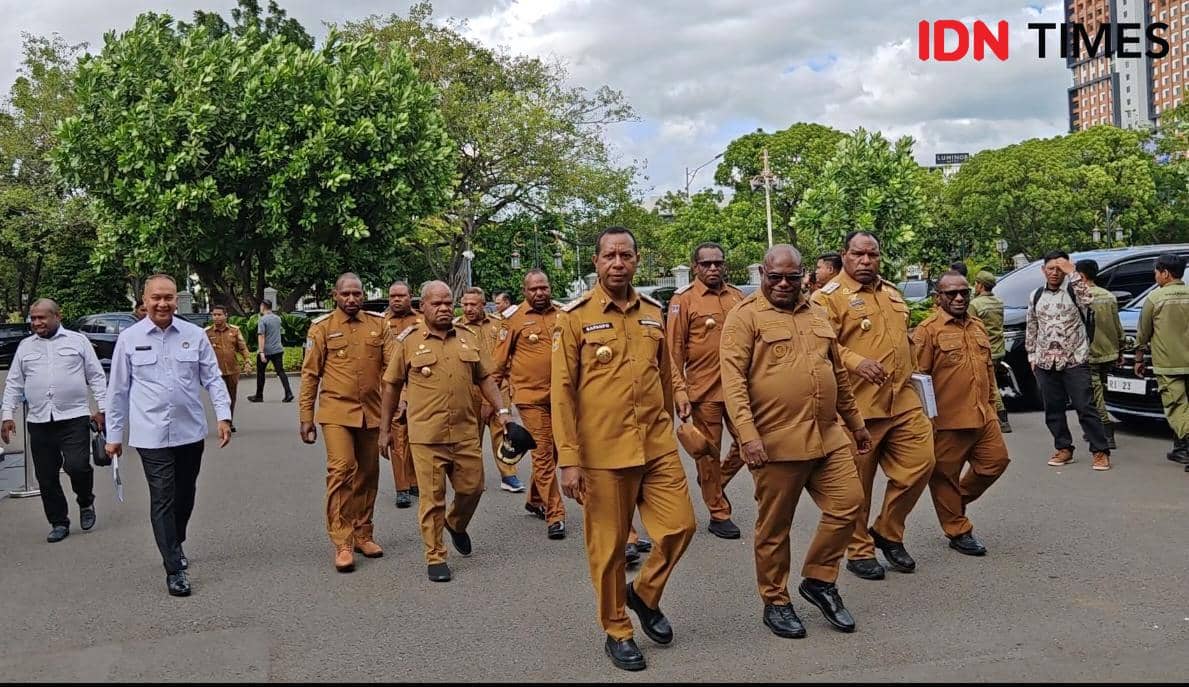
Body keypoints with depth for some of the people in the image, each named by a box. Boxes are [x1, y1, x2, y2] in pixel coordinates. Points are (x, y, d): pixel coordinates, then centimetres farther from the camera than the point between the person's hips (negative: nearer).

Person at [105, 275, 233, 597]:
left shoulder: (195, 335, 1)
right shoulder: (129, 338, -1)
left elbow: (212, 379, 4)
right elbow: (118, 390, 5)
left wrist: (223, 415, -7)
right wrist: (114, 434, 7)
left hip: (191, 432, 2)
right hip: (151, 435, -2)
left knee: (185, 497, 16)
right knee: (163, 500, -3)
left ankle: (175, 544, 40)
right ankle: (174, 569, 4)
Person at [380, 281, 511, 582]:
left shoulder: (468, 339, 9)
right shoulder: (408, 342, 1)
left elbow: (485, 378, 14)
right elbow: (391, 387, 6)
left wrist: (502, 411, 4)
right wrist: (384, 429, 6)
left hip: (466, 433, 3)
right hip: (427, 436, -3)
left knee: (472, 488, 11)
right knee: (432, 497, 1)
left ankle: (456, 525, 42)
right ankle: (435, 557, 15)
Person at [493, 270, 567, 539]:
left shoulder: (562, 316, 7)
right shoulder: (514, 318, -4)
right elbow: (500, 360, 0)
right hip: (531, 396, -4)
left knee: (552, 452, 15)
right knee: (543, 454, -3)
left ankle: (535, 500, 35)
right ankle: (555, 515, 2)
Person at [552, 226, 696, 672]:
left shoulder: (654, 314, 8)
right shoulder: (574, 317, -6)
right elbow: (562, 391, -7)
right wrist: (569, 460, -11)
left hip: (658, 446, 4)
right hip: (603, 451, -4)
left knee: (680, 525, 4)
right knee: (608, 547, 6)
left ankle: (645, 593, 31)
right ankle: (617, 632, 26)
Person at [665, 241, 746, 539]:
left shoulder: (737, 296, 9)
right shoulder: (683, 300, -5)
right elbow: (674, 351, -7)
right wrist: (680, 393, -14)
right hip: (703, 391, -4)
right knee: (709, 453, 6)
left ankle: (715, 481, 34)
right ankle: (718, 513, 19)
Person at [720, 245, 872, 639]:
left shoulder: (817, 316, 15)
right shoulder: (745, 317, -6)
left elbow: (839, 374, 23)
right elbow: (733, 380, -14)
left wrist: (856, 423, 24)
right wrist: (748, 435, -23)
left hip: (828, 436, 6)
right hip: (775, 441, -6)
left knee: (848, 503, 3)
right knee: (774, 526, 5)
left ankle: (819, 581, 23)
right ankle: (775, 602, 22)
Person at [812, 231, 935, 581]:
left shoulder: (892, 292, 19)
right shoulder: (829, 296, -6)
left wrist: (913, 372, 23)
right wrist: (855, 362, -30)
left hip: (904, 400, 7)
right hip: (858, 404, -6)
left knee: (920, 463, 3)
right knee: (858, 481, 3)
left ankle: (888, 532, 23)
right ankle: (859, 550, 19)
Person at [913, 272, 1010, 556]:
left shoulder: (978, 327, 15)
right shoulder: (928, 330, -9)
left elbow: (989, 368, 23)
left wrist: (991, 405, 20)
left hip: (983, 416, 7)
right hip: (947, 420, -7)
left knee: (996, 460, 8)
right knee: (945, 476, 3)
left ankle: (957, 500, 29)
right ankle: (958, 532, 18)